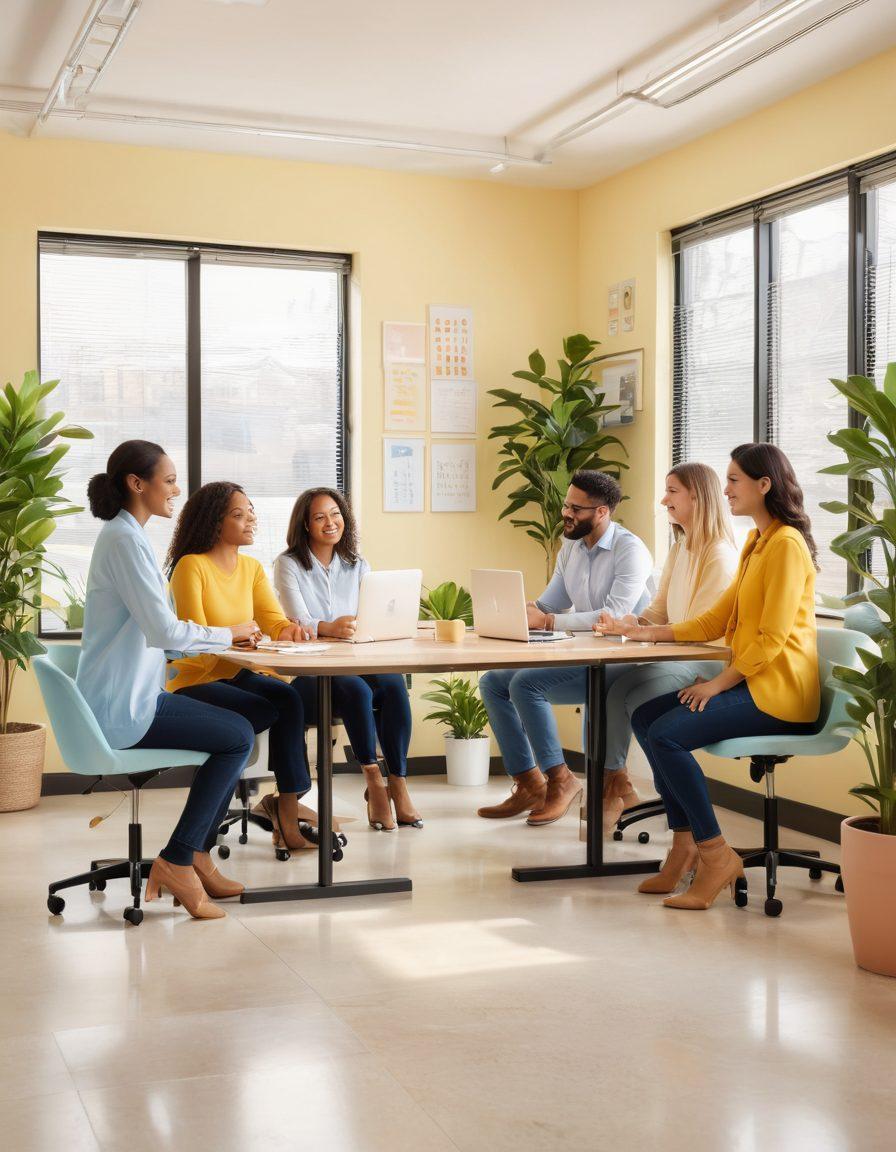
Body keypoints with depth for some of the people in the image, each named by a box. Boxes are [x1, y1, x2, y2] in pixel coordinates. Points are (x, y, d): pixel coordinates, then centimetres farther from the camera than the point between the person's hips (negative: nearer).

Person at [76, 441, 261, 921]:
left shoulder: (126, 536, 16)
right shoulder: (124, 540, -16)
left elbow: (154, 628, 19)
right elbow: (163, 630, -21)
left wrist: (227, 634, 8)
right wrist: (227, 634, -6)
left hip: (128, 696, 10)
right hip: (121, 707, -10)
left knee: (237, 730, 10)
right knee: (238, 736, -11)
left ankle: (196, 854, 13)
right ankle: (176, 862, -4)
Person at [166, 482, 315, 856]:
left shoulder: (252, 569, 11)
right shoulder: (192, 566, -12)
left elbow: (274, 621, 2)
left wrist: (288, 629, -21)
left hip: (236, 674, 6)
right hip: (193, 682, -6)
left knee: (288, 697, -23)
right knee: (276, 710, -26)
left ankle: (286, 803, -17)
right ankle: (287, 804, -8)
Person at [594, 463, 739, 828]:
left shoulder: (719, 555, -14)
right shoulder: (678, 551, 17)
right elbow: (659, 611, 14)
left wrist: (632, 630, -22)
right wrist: (625, 623, -7)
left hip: (707, 661, -8)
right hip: (679, 657, 8)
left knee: (622, 691, -23)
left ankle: (615, 785, -5)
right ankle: (614, 784, -11)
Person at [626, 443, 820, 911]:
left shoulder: (787, 544, -14)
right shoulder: (756, 542, 17)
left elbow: (772, 638, -20)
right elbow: (716, 619, 18)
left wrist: (719, 683, -17)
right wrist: (652, 633, 12)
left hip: (779, 692, -10)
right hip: (751, 682, 10)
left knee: (667, 733, -21)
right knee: (645, 718, 3)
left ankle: (716, 855, -9)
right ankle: (685, 846, 5)